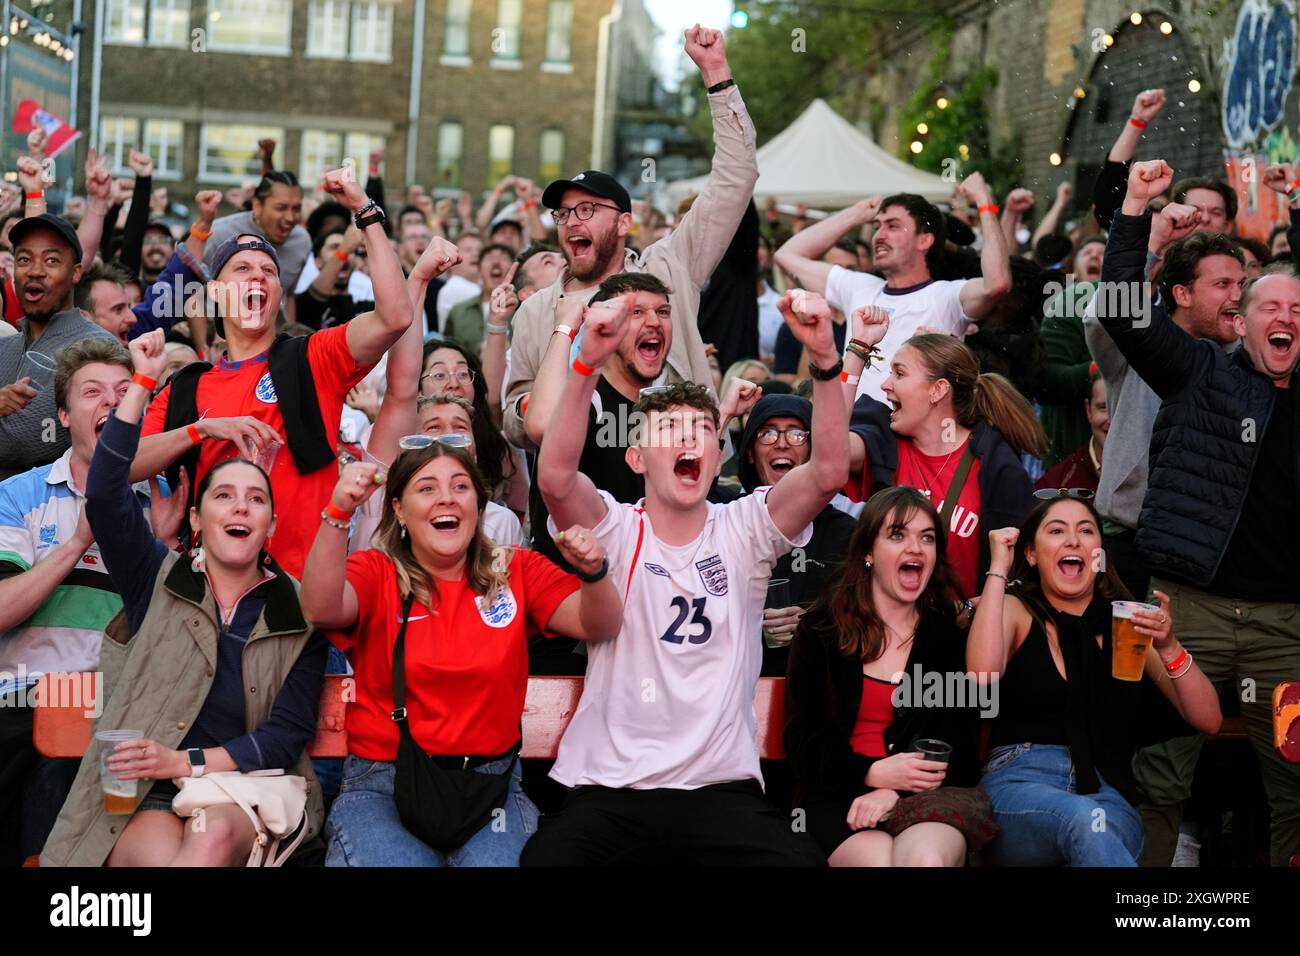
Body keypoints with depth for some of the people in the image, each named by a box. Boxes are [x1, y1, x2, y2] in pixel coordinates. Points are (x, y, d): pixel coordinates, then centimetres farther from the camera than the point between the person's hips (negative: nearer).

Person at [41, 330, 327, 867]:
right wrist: (142, 383, -8)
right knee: (163, 855, -34)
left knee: (214, 836, -34)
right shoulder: (158, 580, 11)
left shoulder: (299, 612, 10)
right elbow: (104, 495, -6)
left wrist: (188, 761, -11)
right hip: (144, 800, -1)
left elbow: (289, 734, 2)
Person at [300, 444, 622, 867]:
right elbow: (322, 609, -20)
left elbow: (599, 626, -1)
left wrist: (593, 572, -23)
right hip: (383, 783, -1)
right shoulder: (376, 573, 1)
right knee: (390, 857, -28)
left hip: (490, 782, 2)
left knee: (502, 859, -26)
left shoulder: (517, 570, 7)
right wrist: (338, 514, -34)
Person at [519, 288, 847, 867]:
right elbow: (555, 478, -21)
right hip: (608, 788, -1)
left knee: (802, 861, -25)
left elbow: (829, 472, -12)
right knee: (544, 859, -28)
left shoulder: (744, 530, 5)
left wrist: (825, 361, -26)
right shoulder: (614, 531, 1)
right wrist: (588, 363, -32)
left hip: (723, 789, 1)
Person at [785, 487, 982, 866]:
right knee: (881, 860, -33)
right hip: (837, 796, 0)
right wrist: (872, 773, -14)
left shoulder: (951, 636, 12)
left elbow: (961, 749, 5)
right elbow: (803, 739, 5)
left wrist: (896, 791, -15)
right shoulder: (819, 631, 10)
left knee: (927, 858, -36)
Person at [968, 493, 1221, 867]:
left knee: (1095, 828, -36)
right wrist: (998, 570, -8)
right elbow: (983, 676, -15)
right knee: (1083, 819, -35)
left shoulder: (1129, 622, 13)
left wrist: (1169, 648, -11)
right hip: (1018, 785, -1)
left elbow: (1208, 721, 6)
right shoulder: (1015, 610, 9)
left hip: (1108, 795, 1)